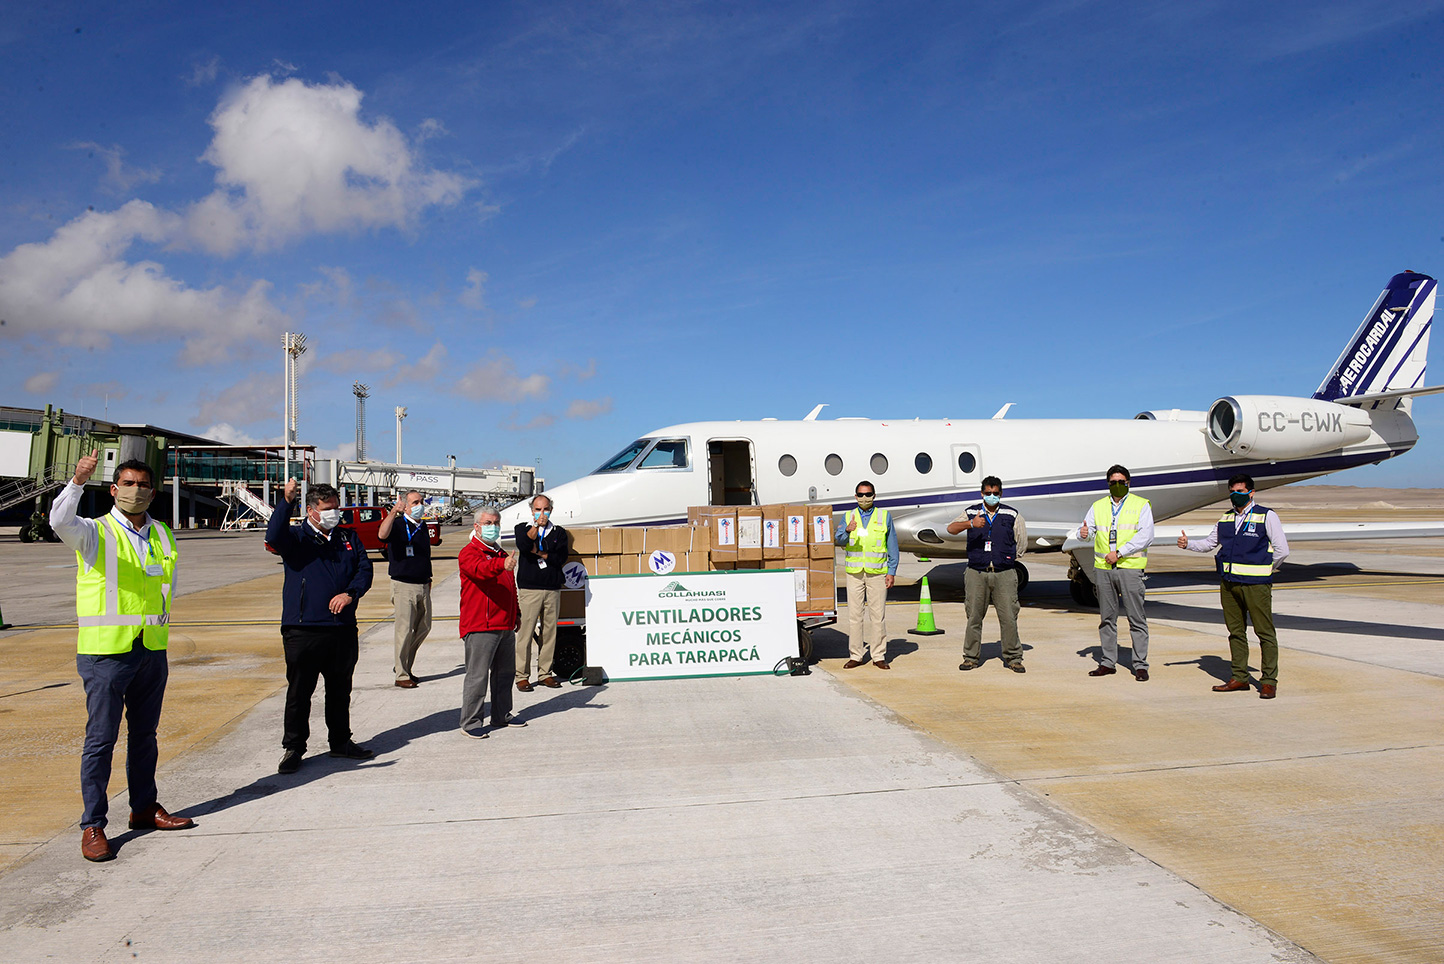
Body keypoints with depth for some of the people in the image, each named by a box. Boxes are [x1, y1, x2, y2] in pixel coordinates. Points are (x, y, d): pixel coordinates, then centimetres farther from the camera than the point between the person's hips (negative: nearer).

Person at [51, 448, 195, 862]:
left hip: (152, 649, 5)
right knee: (101, 738, -3)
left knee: (145, 732, 15)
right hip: (106, 649, -5)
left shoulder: (163, 535, 12)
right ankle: (92, 827, 6)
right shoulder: (95, 532, -3)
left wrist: (160, 620, 12)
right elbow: (60, 521, -26)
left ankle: (144, 808, 27)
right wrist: (77, 481, -40)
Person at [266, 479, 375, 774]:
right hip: (303, 629, -4)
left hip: (343, 628, 4)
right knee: (299, 692, 3)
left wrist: (350, 594, -11)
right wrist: (287, 501, -31)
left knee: (340, 690, 14)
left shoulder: (348, 537, 13)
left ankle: (341, 741, 28)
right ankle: (293, 748, 15)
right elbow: (273, 538, -20)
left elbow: (364, 569, 7)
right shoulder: (296, 537, 1)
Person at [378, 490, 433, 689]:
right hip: (404, 586, -7)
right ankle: (401, 675, 3)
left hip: (422, 586, 7)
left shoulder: (423, 527, 15)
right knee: (405, 630, -5)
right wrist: (393, 512, -41)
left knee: (423, 628, 12)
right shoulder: (398, 525, -7)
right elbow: (382, 535, -30)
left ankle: (404, 666, 27)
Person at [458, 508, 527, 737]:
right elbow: (480, 570, -29)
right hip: (479, 626, -8)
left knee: (506, 672, 14)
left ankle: (502, 715, 26)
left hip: (505, 626, 8)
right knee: (477, 675, -6)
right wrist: (502, 565, -48)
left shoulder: (500, 553, 20)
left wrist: (516, 614, 28)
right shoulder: (469, 553, -6)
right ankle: (470, 722, 1)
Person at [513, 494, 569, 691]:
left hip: (553, 589, 3)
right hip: (529, 588, -3)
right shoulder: (523, 528, 8)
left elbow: (561, 558, -1)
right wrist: (536, 525, -22)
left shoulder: (559, 532, 12)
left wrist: (538, 552, -6)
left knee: (549, 633, 6)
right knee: (525, 632, -5)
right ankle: (522, 676, 3)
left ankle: (545, 673, 16)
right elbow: (523, 545, -14)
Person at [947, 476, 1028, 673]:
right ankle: (971, 657, 14)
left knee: (1009, 617, -3)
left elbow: (1022, 543, 16)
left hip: (1004, 574, 0)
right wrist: (970, 524, -25)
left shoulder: (1012, 514, 9)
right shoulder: (972, 513, 8)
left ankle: (1013, 658, 9)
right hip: (976, 573, 0)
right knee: (974, 617, 3)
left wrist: (1009, 558, 11)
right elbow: (951, 528, -8)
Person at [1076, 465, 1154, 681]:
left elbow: (1146, 536, -7)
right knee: (1107, 617, 8)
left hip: (1130, 568, -4)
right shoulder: (1098, 506, 15)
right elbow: (1086, 530, 9)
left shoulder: (1141, 505, 3)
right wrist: (1083, 533, -17)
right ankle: (1108, 662, 16)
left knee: (1136, 618, -4)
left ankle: (1140, 665, 3)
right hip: (1103, 568, 4)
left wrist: (1119, 553, -15)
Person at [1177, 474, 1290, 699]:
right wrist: (1188, 543, 4)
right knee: (1235, 631, 9)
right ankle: (1239, 677, 17)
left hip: (1256, 585, -5)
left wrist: (1262, 571, 3)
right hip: (1228, 583, 5)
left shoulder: (1267, 516, 0)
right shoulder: (1226, 519, 15)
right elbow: (1208, 543, 22)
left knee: (1265, 632, -2)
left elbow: (1282, 551, 0)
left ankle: (1269, 681, 5)